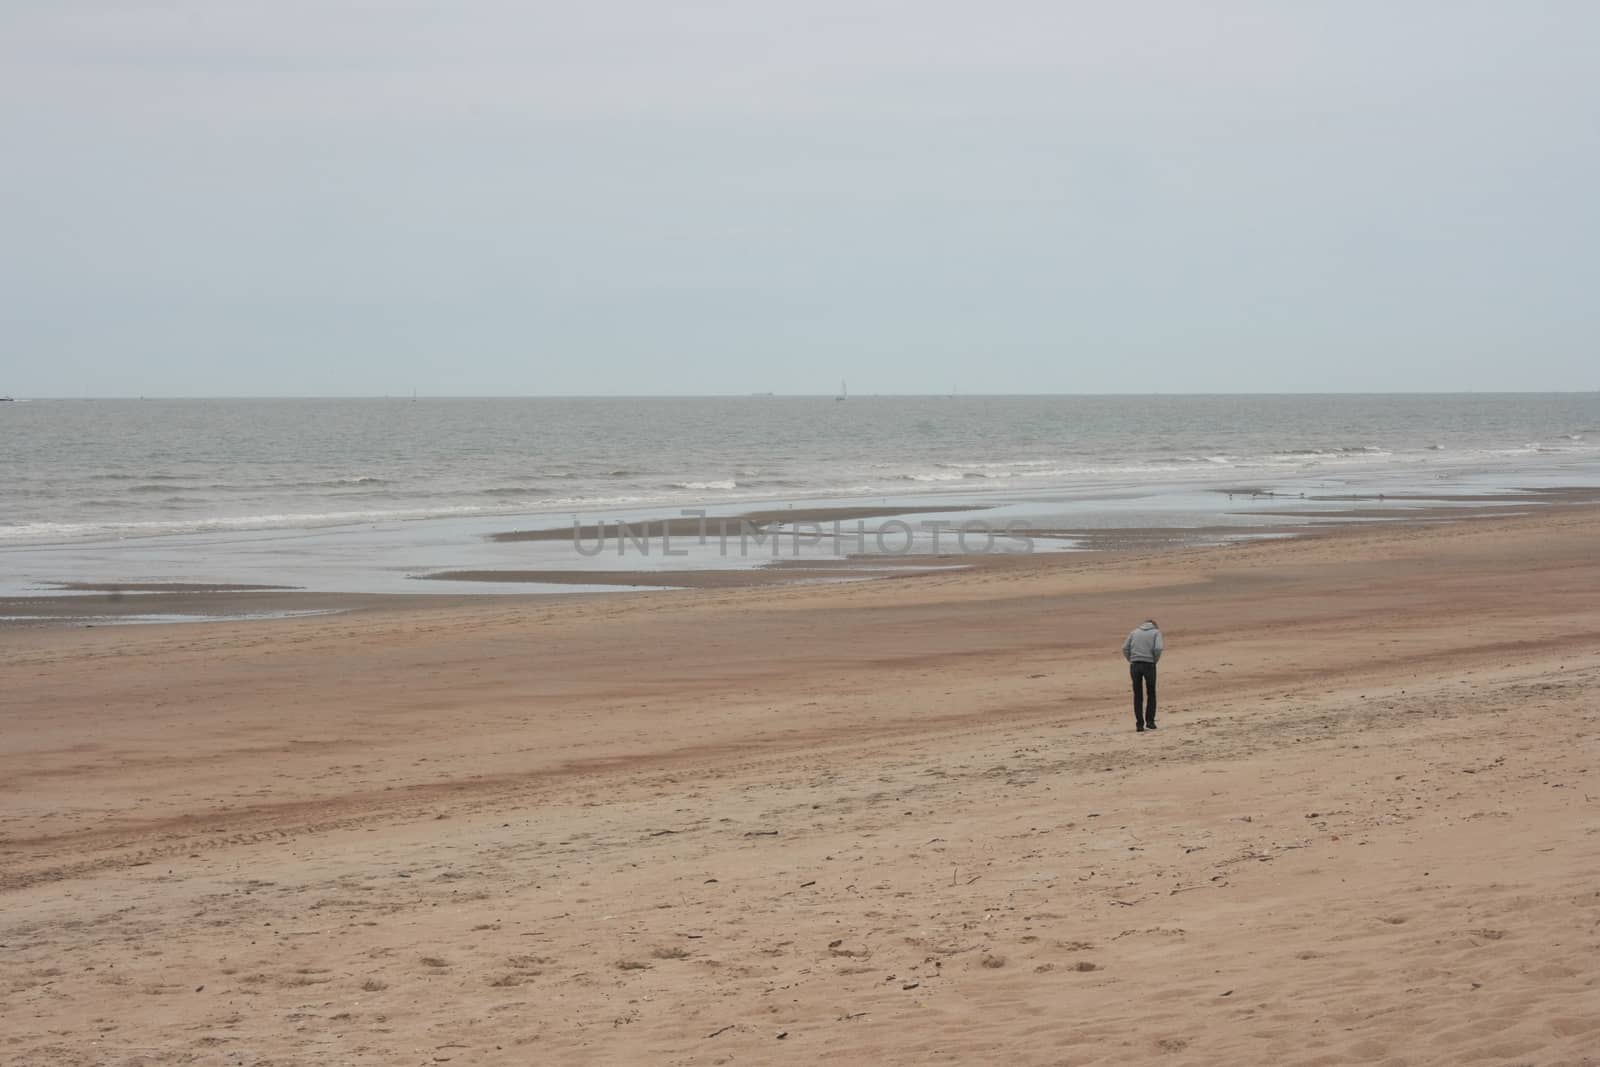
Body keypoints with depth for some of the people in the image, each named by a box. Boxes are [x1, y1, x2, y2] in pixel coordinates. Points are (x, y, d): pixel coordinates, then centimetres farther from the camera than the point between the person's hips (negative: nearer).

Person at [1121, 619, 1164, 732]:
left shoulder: (1134, 632, 15)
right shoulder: (1156, 632, 6)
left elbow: (1125, 648, 5)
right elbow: (1158, 648, -10)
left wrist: (1131, 661, 11)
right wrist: (1155, 661, 4)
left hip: (1135, 665, 2)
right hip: (1149, 665, -2)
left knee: (1138, 696, 6)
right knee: (1151, 694, 12)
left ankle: (1139, 724, 2)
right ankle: (1150, 721, 8)